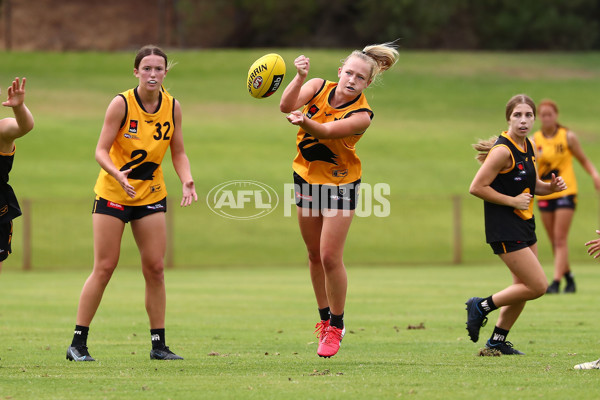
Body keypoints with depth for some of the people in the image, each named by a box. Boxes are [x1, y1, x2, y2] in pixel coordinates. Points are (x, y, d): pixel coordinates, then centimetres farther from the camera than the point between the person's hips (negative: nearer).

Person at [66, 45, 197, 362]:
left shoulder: (172, 107, -1)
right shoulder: (122, 104, -14)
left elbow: (178, 152, 7)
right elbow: (101, 150, -15)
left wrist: (187, 181, -11)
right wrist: (117, 173, -34)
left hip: (151, 195, 4)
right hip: (112, 193, -4)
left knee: (155, 268, 0)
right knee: (104, 267, -6)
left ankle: (158, 344, 8)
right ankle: (78, 343, 0)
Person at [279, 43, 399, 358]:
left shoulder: (361, 115, -20)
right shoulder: (318, 87, -9)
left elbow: (327, 131, -36)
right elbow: (287, 106, -26)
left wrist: (304, 121, -58)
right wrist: (300, 77, -42)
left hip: (340, 185, -4)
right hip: (306, 178, 4)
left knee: (330, 257, -8)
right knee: (314, 255, 11)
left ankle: (336, 325, 9)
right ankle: (324, 318, 26)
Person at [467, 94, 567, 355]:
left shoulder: (527, 147, 8)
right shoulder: (503, 151, -19)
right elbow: (477, 187, -21)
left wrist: (551, 187, 0)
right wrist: (513, 201, -18)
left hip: (524, 225, 9)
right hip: (505, 229, -9)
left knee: (524, 287, 14)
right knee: (538, 286, -10)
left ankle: (498, 340, 26)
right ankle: (482, 306, 5)